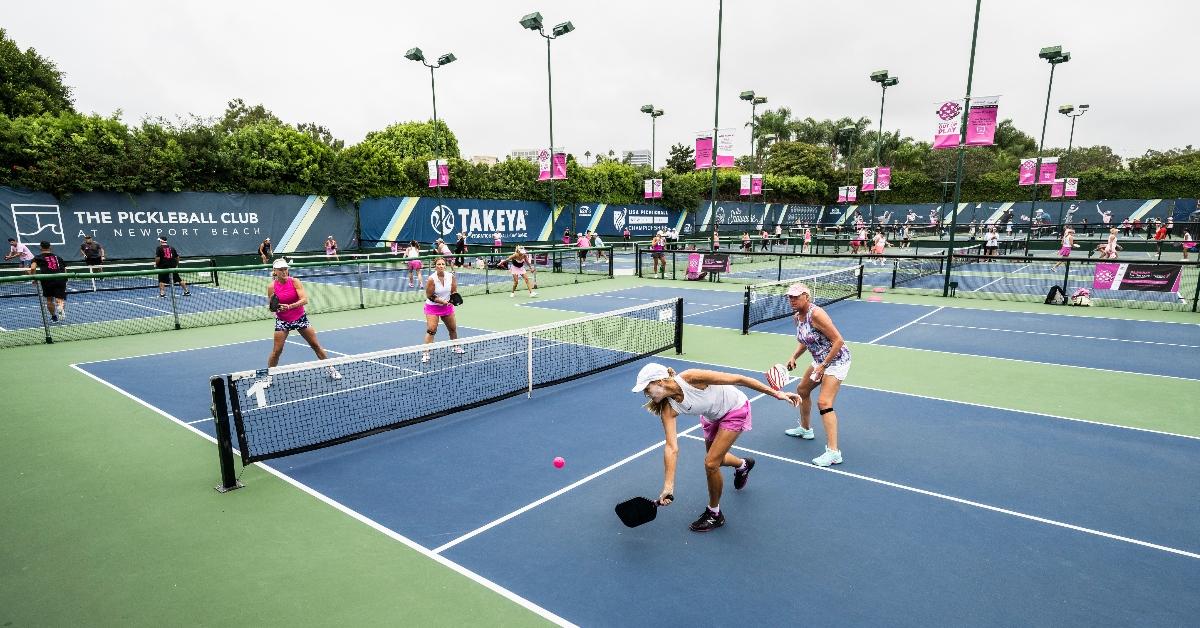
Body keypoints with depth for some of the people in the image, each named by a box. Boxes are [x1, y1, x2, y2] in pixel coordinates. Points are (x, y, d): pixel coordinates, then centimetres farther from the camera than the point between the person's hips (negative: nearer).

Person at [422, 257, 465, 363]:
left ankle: (456, 347, 40)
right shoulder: (431, 279, -20)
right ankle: (426, 353, -10)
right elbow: (429, 296, -16)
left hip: (447, 306, 5)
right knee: (431, 330, -16)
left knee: (453, 328, 17)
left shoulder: (451, 276, -9)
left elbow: (454, 291, 0)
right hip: (433, 307, -5)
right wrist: (442, 301, -24)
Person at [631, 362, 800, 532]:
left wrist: (776, 393, -26)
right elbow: (671, 448, -23)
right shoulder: (668, 409, -21)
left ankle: (714, 514, 12)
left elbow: (738, 379, -30)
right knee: (715, 458, 24)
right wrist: (668, 487, -29)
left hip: (735, 408, -6)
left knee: (711, 463, -11)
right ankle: (743, 465, 59)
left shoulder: (691, 378, -37)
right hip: (712, 416, 6)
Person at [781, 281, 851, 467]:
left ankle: (834, 452, -17)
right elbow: (805, 342, 16)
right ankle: (805, 429, 43)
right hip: (820, 361, 10)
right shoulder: (797, 316, 2)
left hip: (836, 360, -10)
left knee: (824, 402, -18)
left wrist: (823, 366, -23)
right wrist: (794, 357, -1)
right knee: (802, 390, 22)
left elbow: (838, 340, -25)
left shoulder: (816, 314, -26)